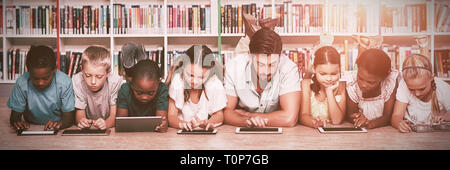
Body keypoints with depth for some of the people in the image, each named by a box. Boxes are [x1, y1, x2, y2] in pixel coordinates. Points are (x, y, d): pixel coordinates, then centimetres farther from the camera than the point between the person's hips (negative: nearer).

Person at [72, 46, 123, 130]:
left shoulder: (115, 81, -18)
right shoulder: (77, 81, -14)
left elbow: (114, 114, -14)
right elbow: (80, 113, -8)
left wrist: (106, 124, -35)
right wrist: (81, 121, -31)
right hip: (87, 131, 1)